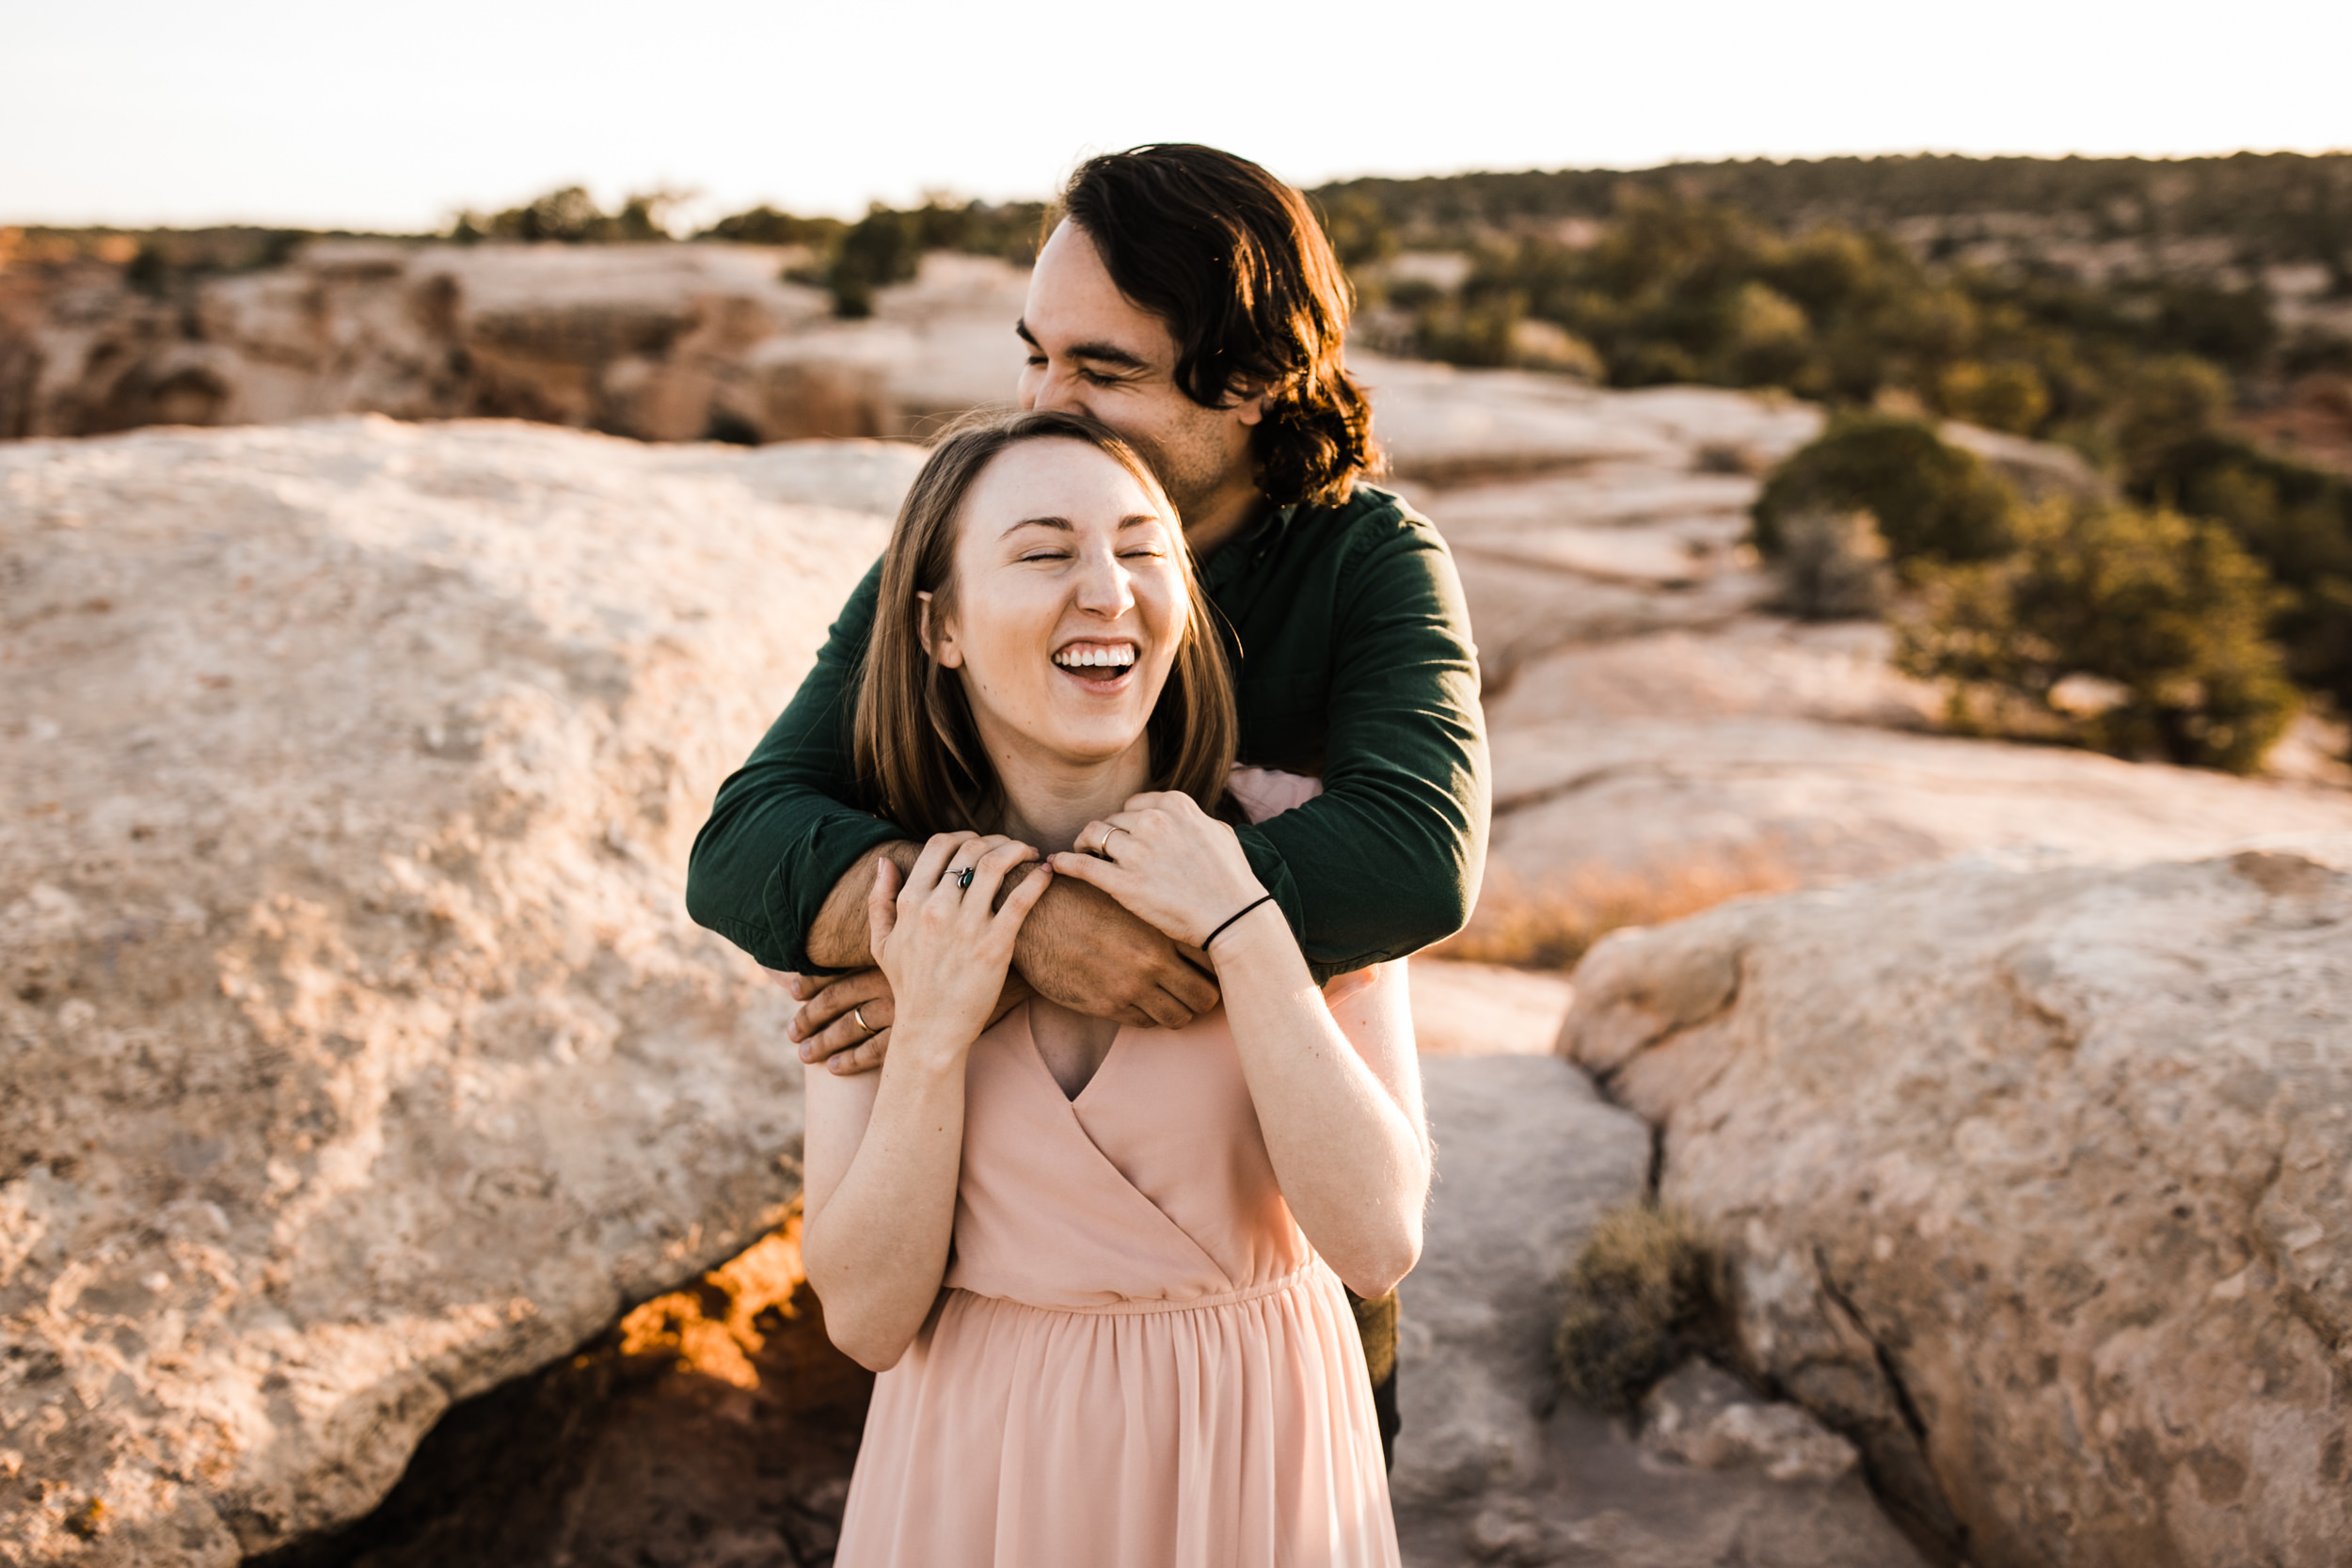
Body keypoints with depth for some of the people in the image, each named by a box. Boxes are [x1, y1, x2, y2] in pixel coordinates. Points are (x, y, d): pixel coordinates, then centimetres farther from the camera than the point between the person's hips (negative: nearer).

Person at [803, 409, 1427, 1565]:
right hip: (986, 1464, 1)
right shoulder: (872, 901, -10)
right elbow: (868, 1317, -11)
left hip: (1249, 1457, 0)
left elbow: (1378, 1242, -20)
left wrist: (1242, 930, -26)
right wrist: (930, 1034, -23)